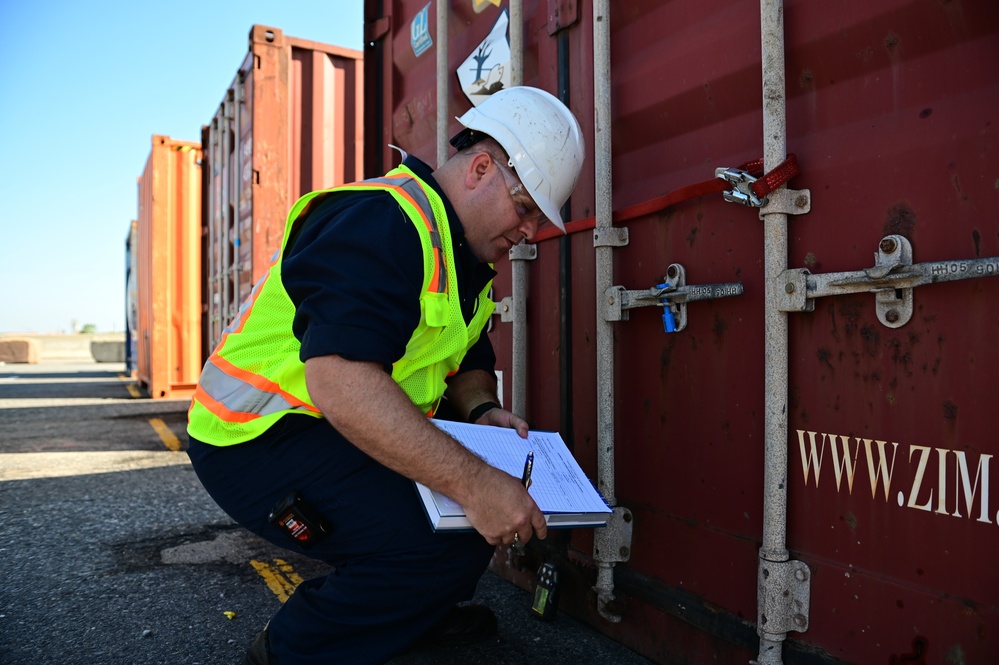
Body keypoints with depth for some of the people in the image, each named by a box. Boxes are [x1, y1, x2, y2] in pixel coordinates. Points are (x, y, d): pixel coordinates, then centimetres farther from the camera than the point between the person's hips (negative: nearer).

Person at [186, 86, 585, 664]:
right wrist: (473, 483, -37)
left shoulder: (467, 256, 11)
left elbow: (467, 364, 17)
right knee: (454, 541, -26)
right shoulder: (383, 221, -23)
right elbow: (340, 382, -35)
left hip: (345, 434, 10)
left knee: (498, 484, 7)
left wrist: (481, 411, -7)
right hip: (256, 441, -9)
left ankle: (415, 609, 25)